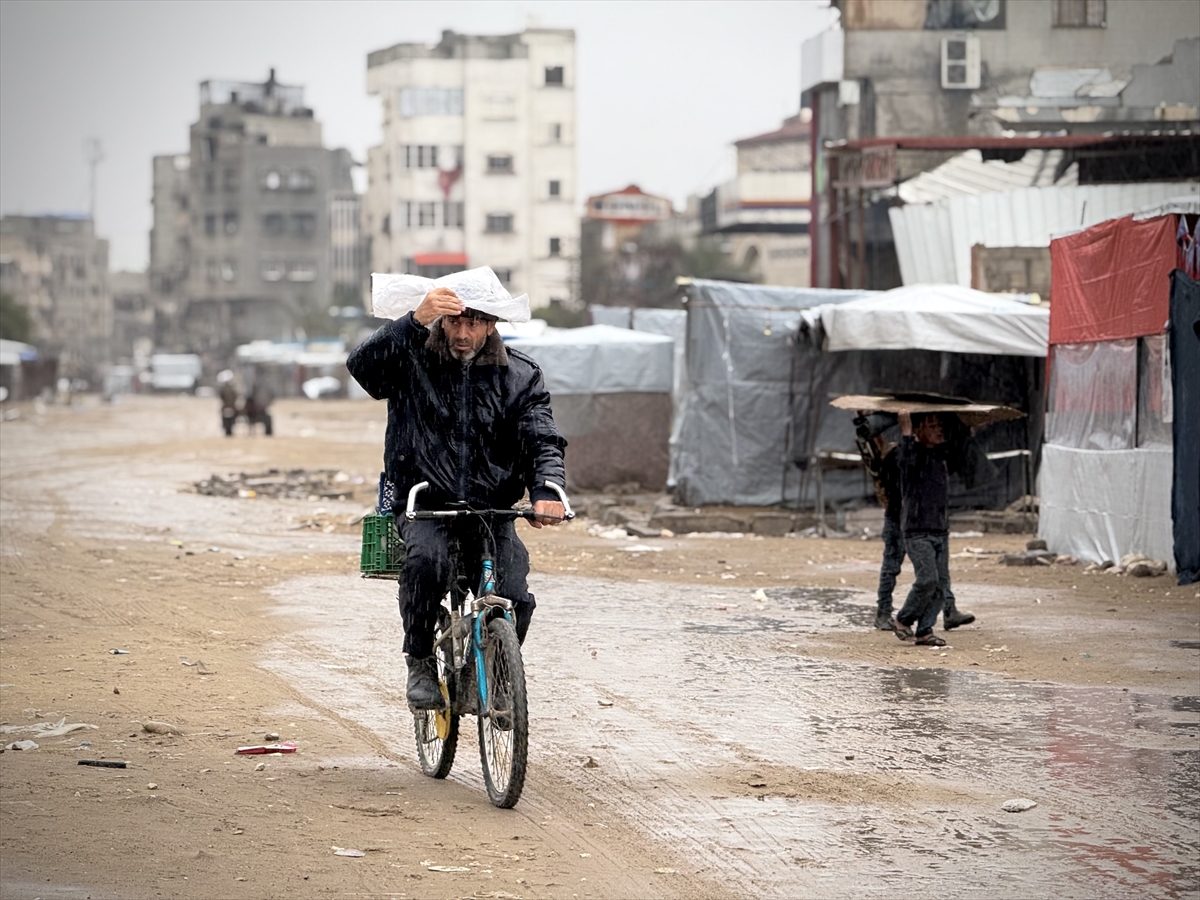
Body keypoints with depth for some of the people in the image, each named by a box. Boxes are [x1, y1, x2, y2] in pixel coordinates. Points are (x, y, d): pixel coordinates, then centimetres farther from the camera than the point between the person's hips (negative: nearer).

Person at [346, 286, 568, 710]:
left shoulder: (520, 375, 7)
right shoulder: (412, 360, 1)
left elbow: (542, 440, -2)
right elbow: (363, 365, -18)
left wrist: (547, 489, -23)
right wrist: (415, 320, -30)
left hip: (492, 512, 2)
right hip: (425, 507, -2)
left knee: (514, 598, -18)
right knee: (426, 559, -35)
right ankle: (420, 663, -13)